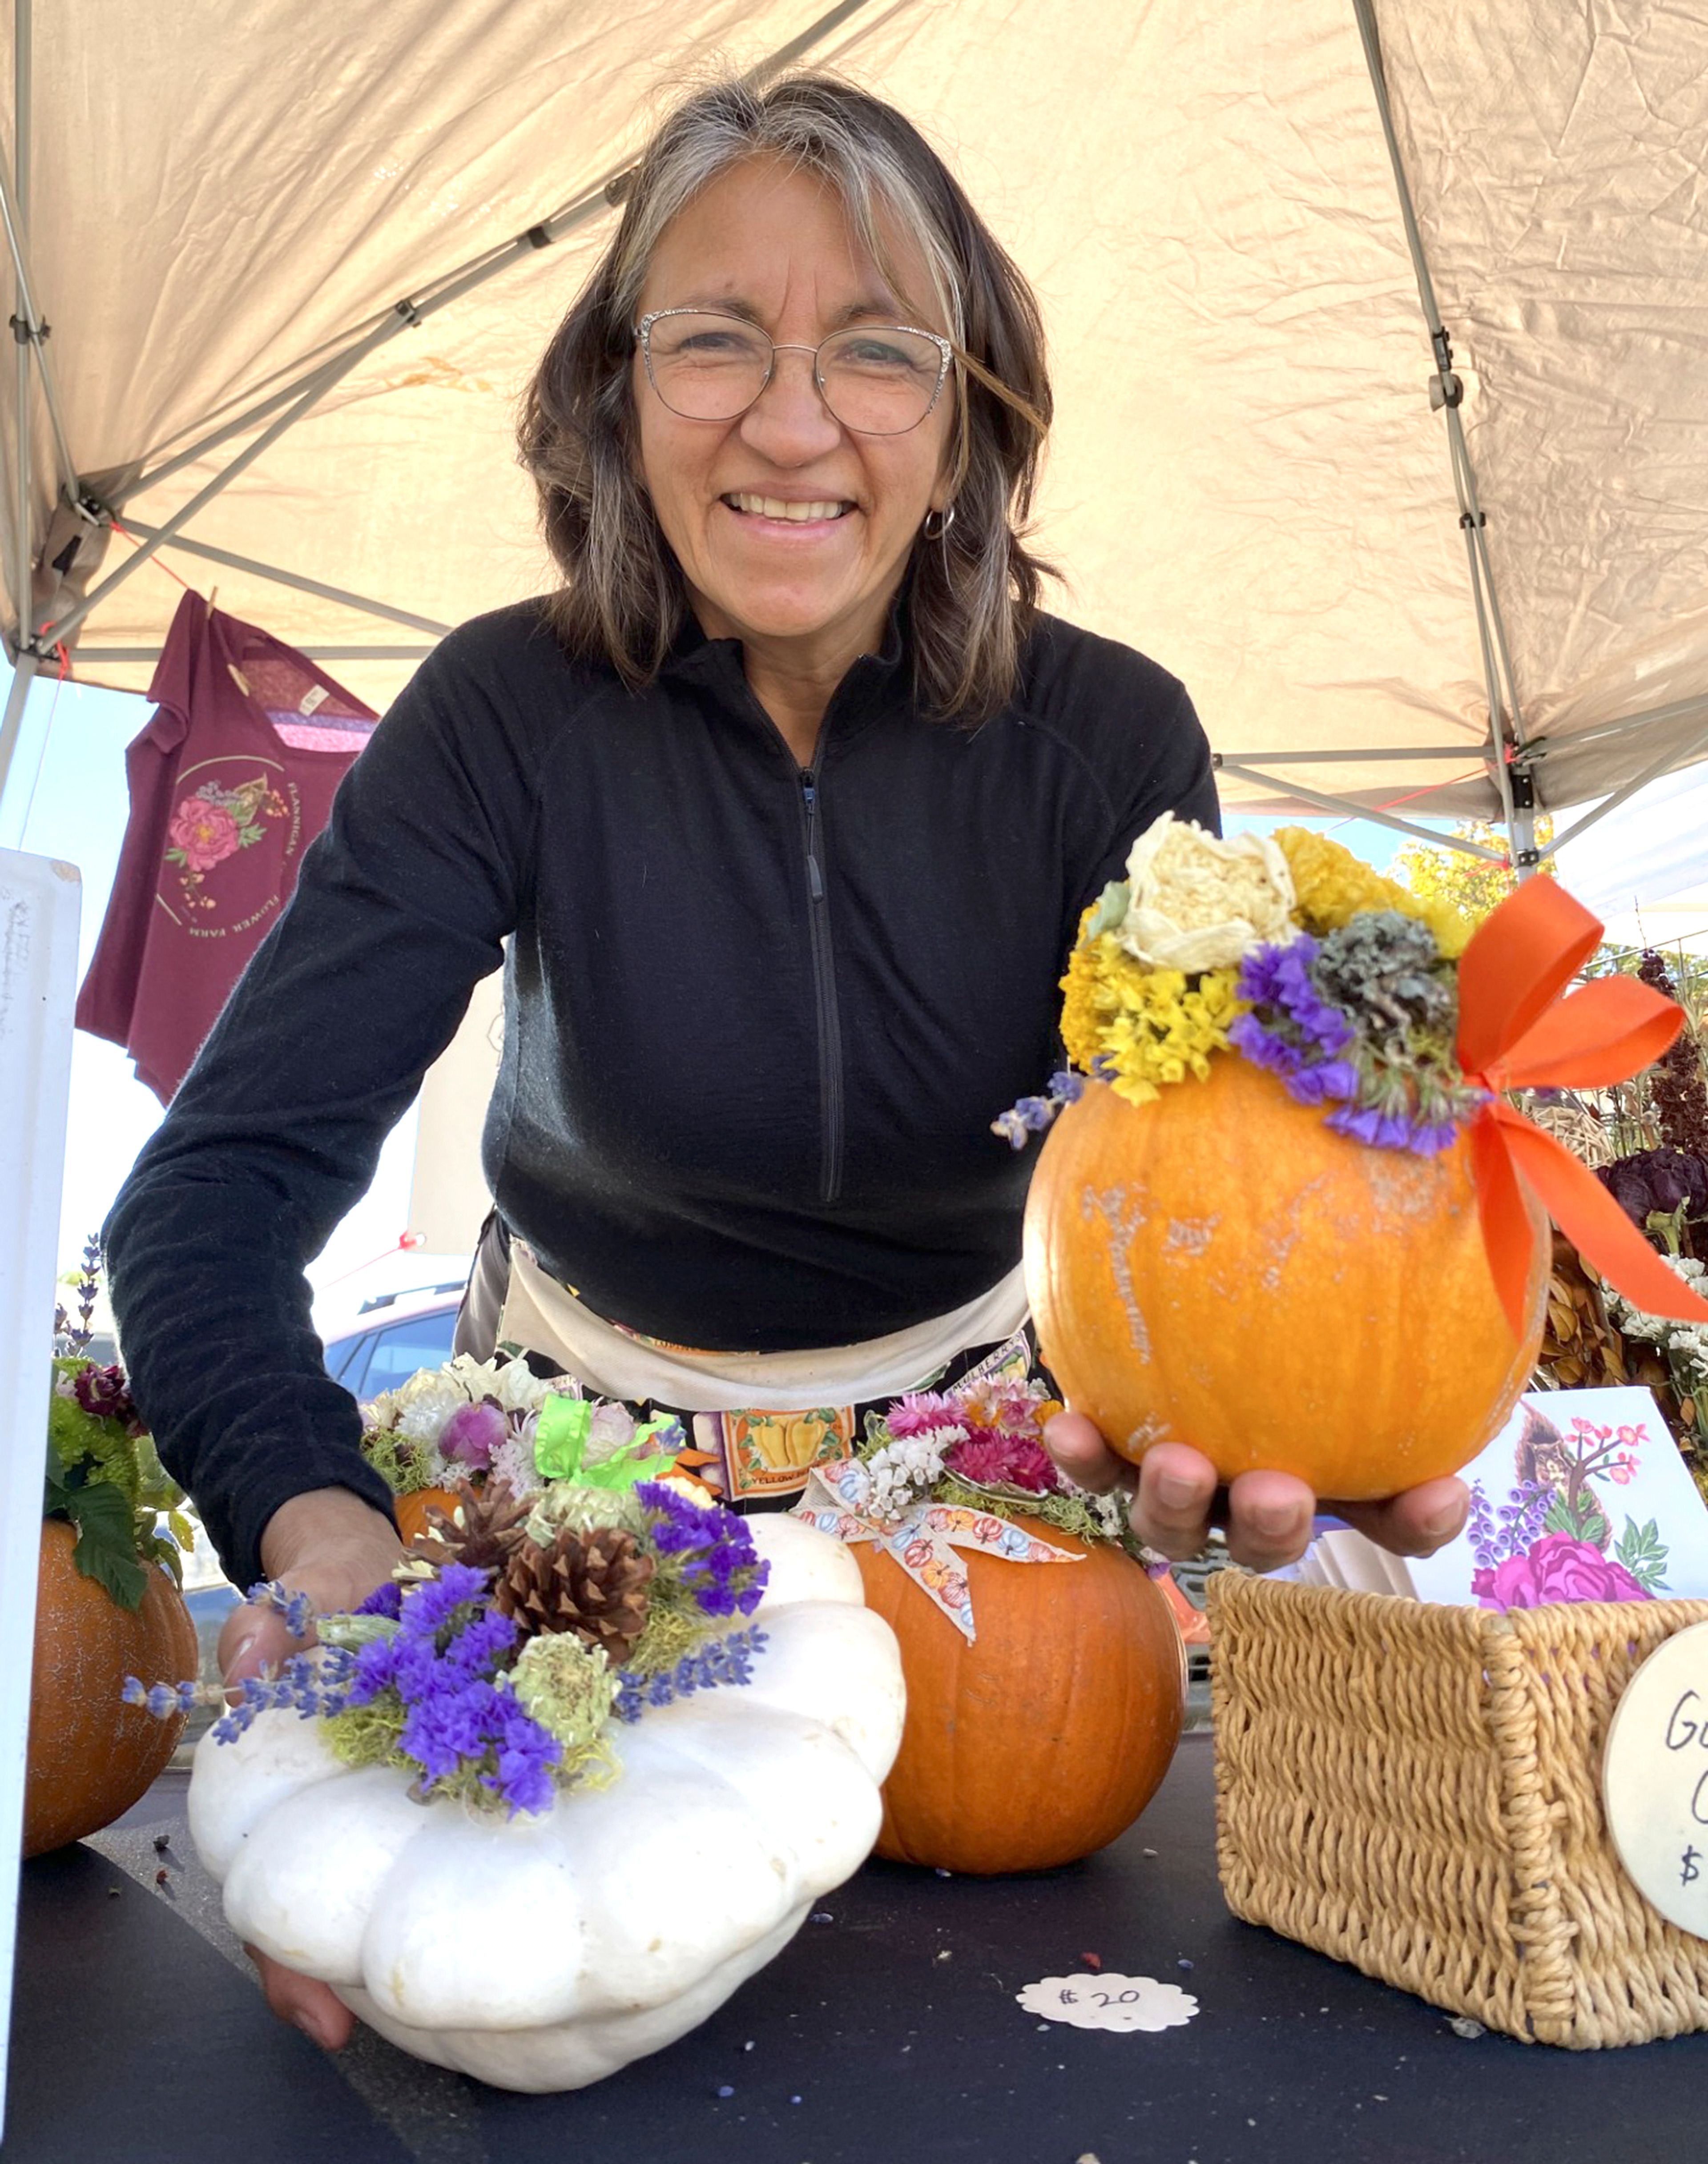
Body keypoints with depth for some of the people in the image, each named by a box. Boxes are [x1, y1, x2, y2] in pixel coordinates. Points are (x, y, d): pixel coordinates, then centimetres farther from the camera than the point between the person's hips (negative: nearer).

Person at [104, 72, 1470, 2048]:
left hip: (968, 1406, 1)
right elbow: (225, 1173, -26)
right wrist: (312, 1523, -46)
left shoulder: (1106, 738, -14)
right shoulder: (510, 717, -18)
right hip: (593, 1409, 0)